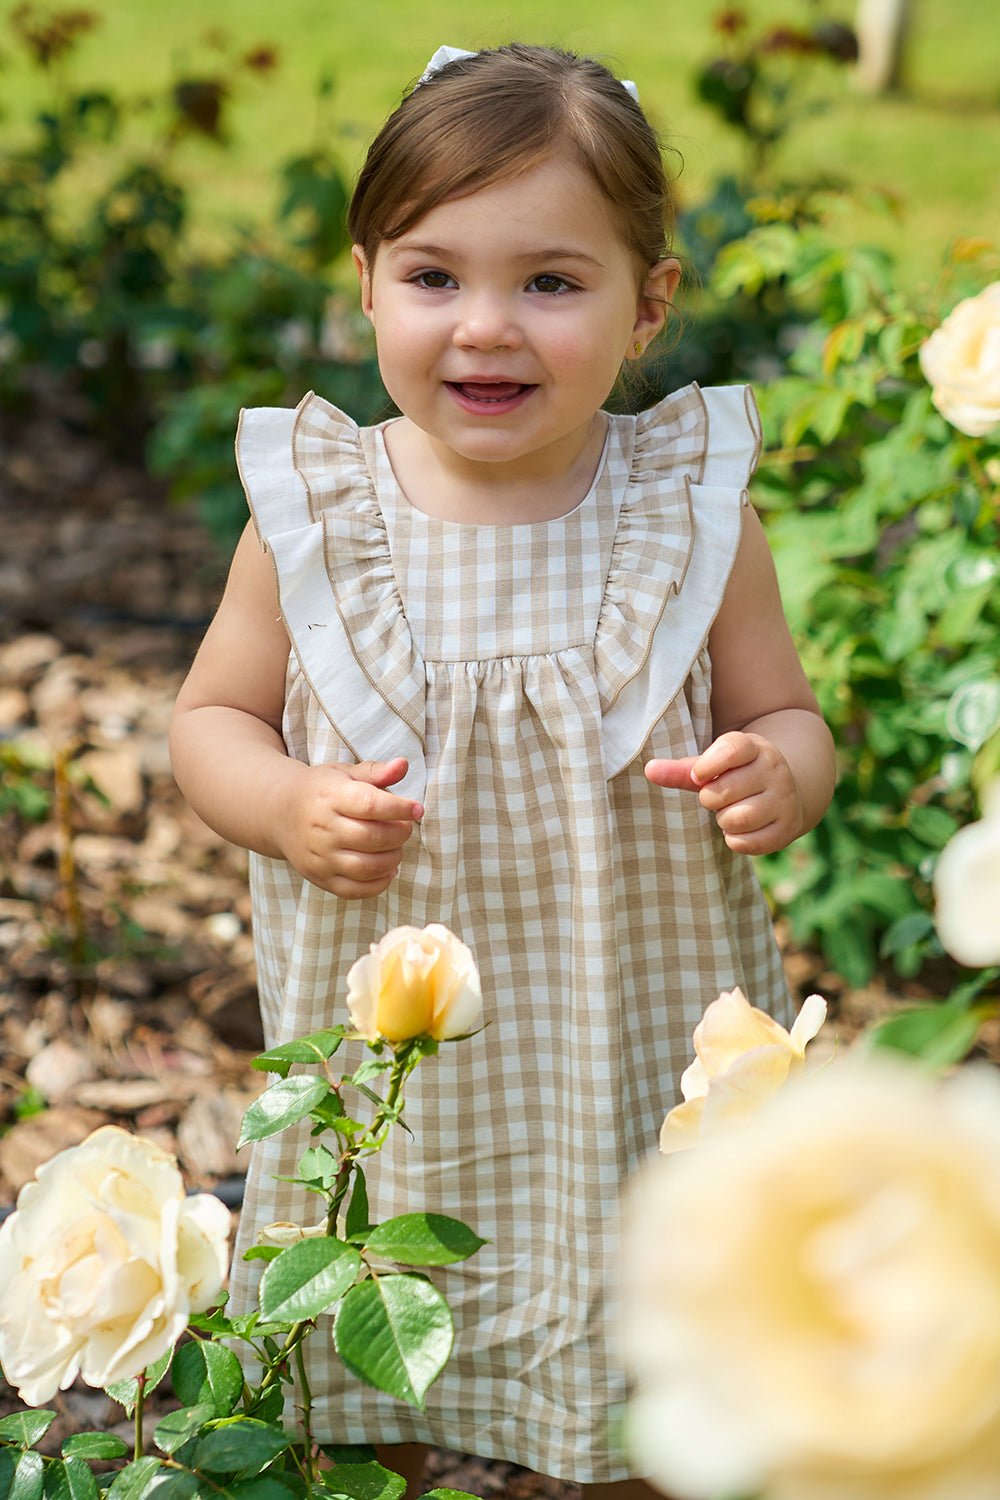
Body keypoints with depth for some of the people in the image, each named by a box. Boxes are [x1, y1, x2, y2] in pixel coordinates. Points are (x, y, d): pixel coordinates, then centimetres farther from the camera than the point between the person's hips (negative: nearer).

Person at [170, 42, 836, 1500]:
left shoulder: (691, 514, -9)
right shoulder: (313, 517, -9)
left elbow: (786, 717, 1)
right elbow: (212, 717, 3)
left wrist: (776, 780, -22)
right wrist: (287, 808, -18)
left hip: (633, 1050, 0)